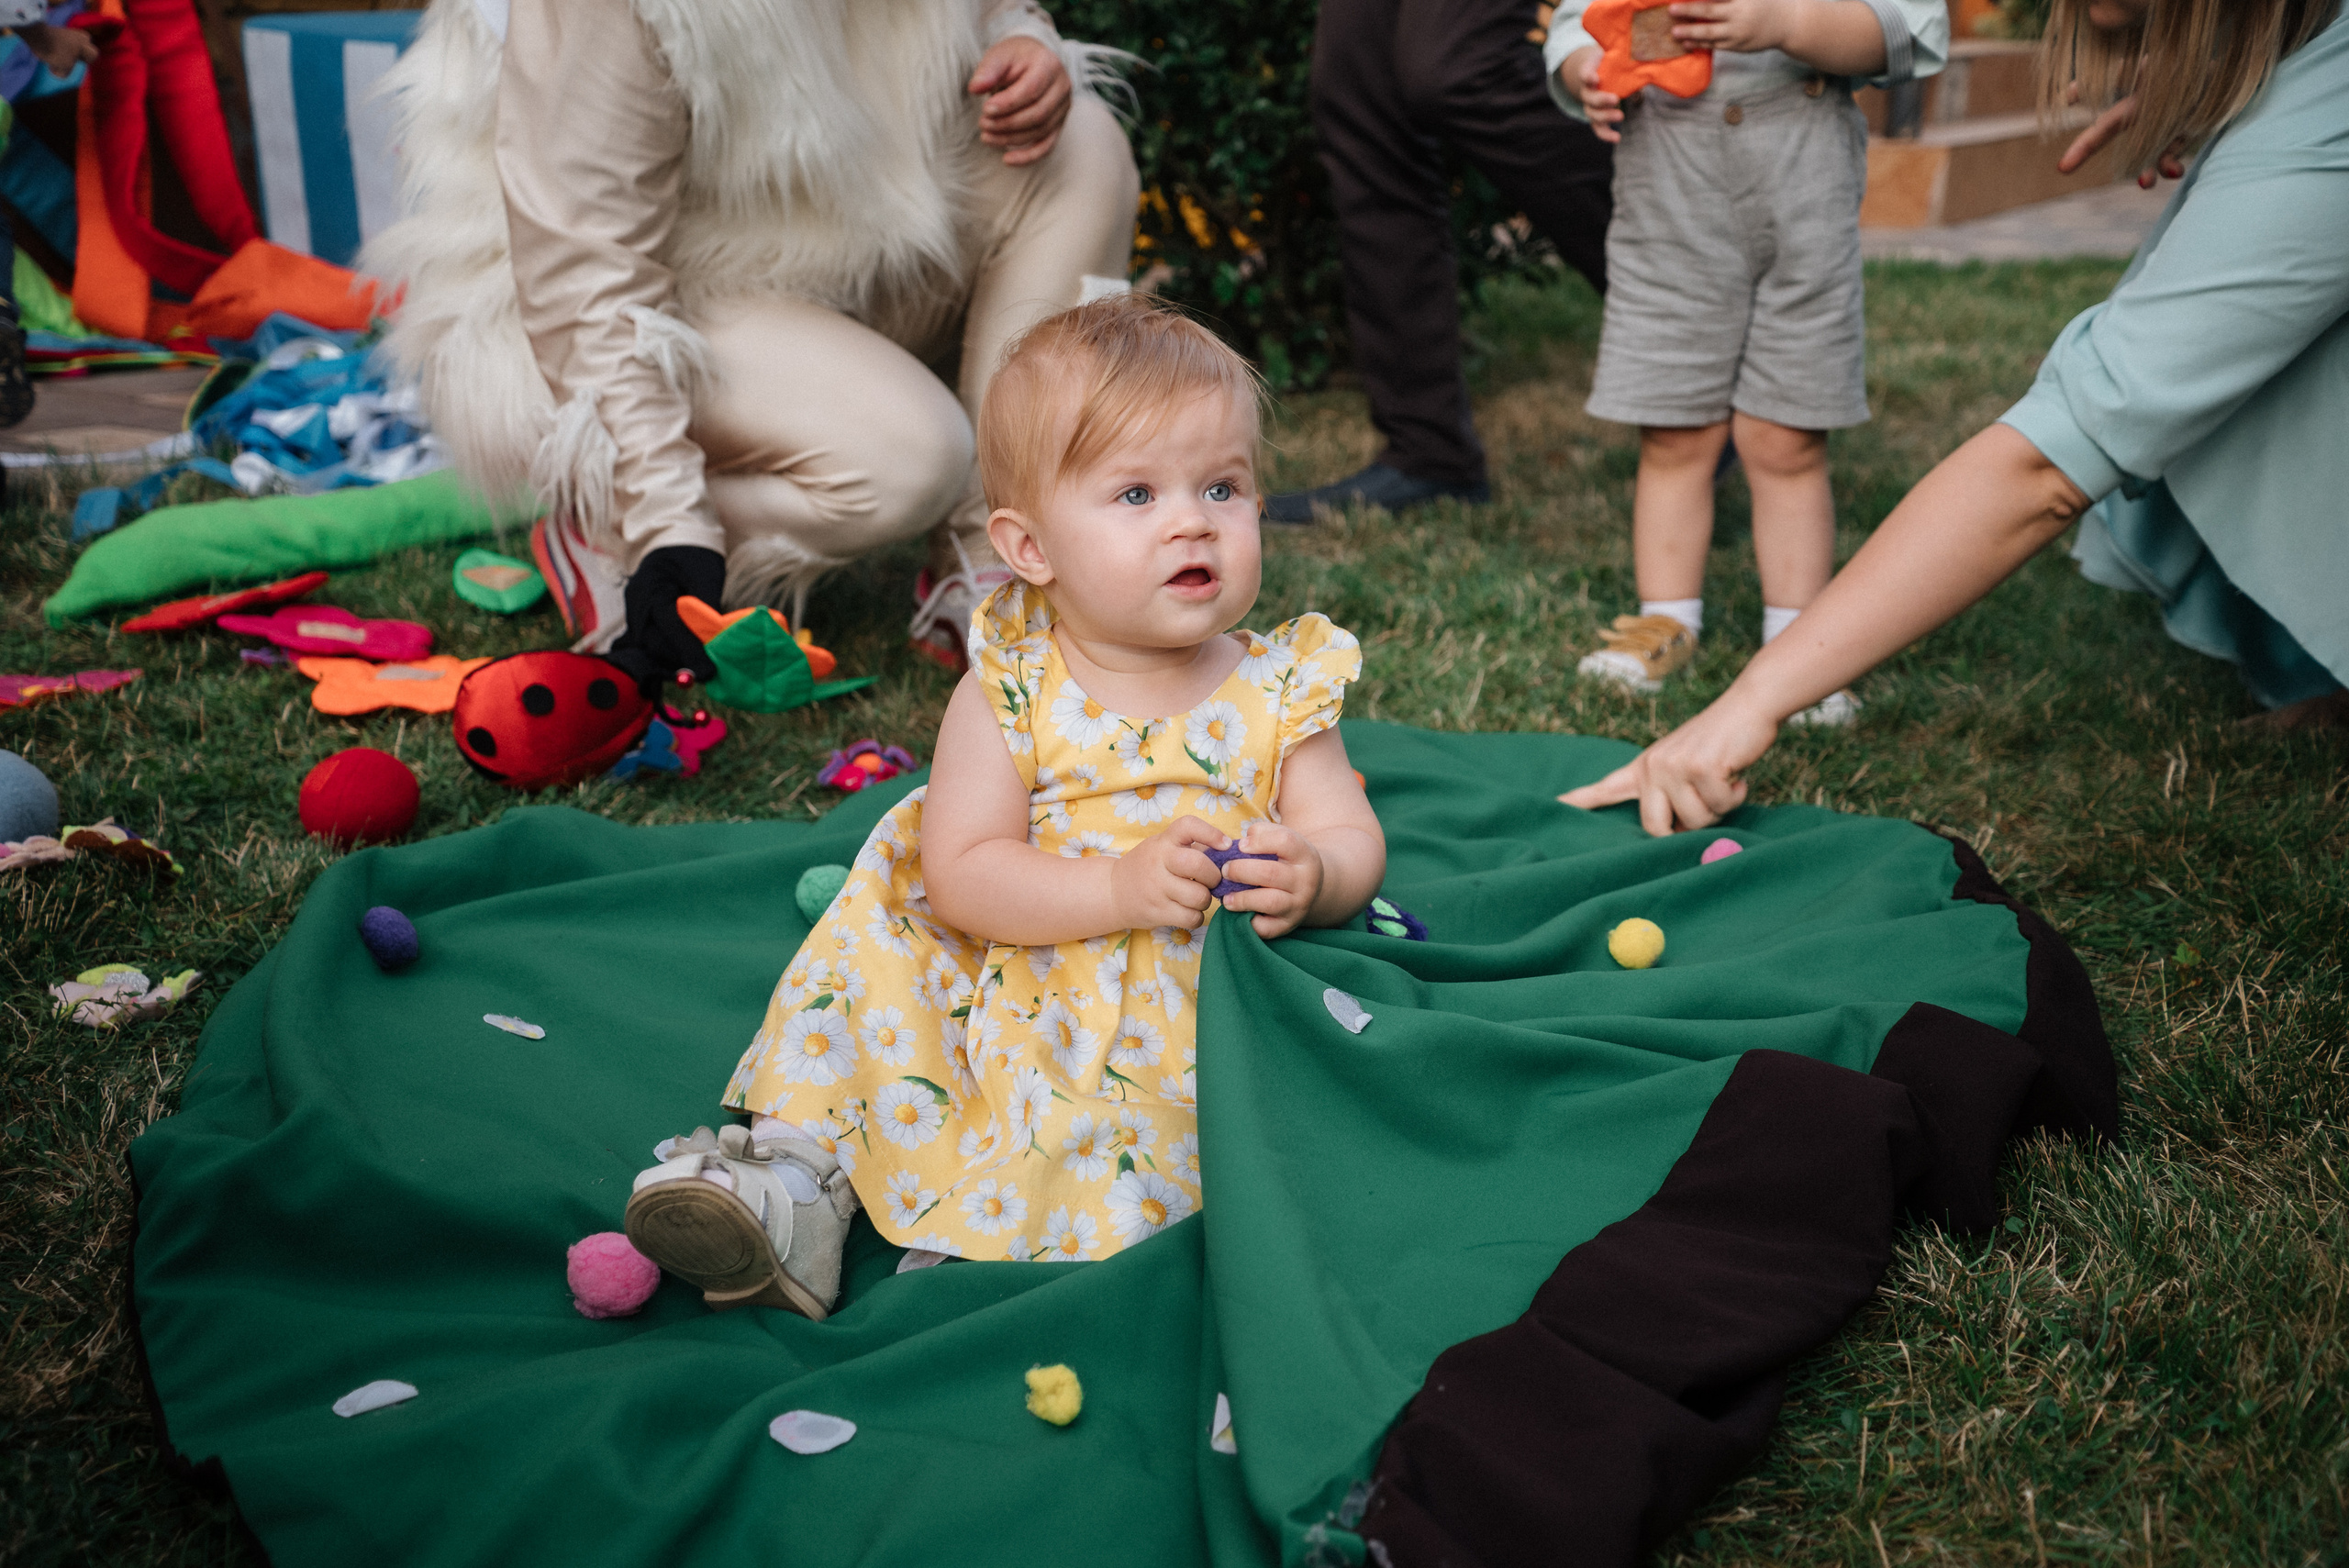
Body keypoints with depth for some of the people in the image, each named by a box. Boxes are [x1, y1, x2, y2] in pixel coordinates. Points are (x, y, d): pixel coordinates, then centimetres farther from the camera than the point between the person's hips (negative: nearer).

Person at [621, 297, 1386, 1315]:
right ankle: (798, 1171, -10)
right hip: (1007, 990, 1)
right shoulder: (1008, 694, -7)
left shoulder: (1278, 692, -2)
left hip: (1200, 1012, 0)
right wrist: (1119, 887, -28)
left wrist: (1311, 876, -26)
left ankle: (975, 1233, -19)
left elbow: (1354, 841, 0)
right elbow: (960, 876, -14)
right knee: (870, 959, -14)